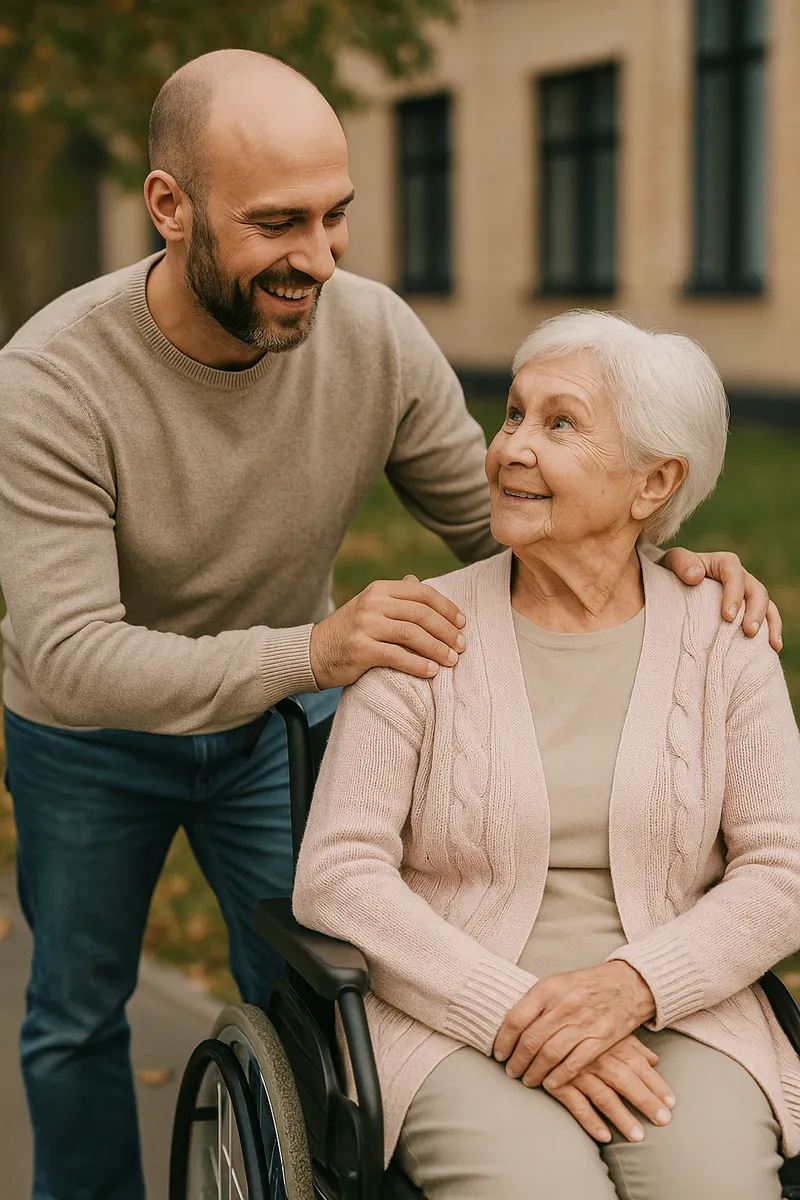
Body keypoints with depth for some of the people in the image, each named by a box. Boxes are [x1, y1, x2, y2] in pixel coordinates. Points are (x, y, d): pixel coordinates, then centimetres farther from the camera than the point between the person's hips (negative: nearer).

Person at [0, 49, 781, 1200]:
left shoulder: (377, 337, -22)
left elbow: (497, 522, -9)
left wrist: (657, 564, -28)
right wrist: (312, 649, -50)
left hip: (277, 719, 2)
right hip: (92, 740, -1)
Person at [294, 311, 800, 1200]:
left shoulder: (721, 644, 2)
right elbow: (336, 877, -7)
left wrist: (628, 987, -17)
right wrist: (516, 1014, -17)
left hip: (670, 1022, 2)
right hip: (455, 1024, -2)